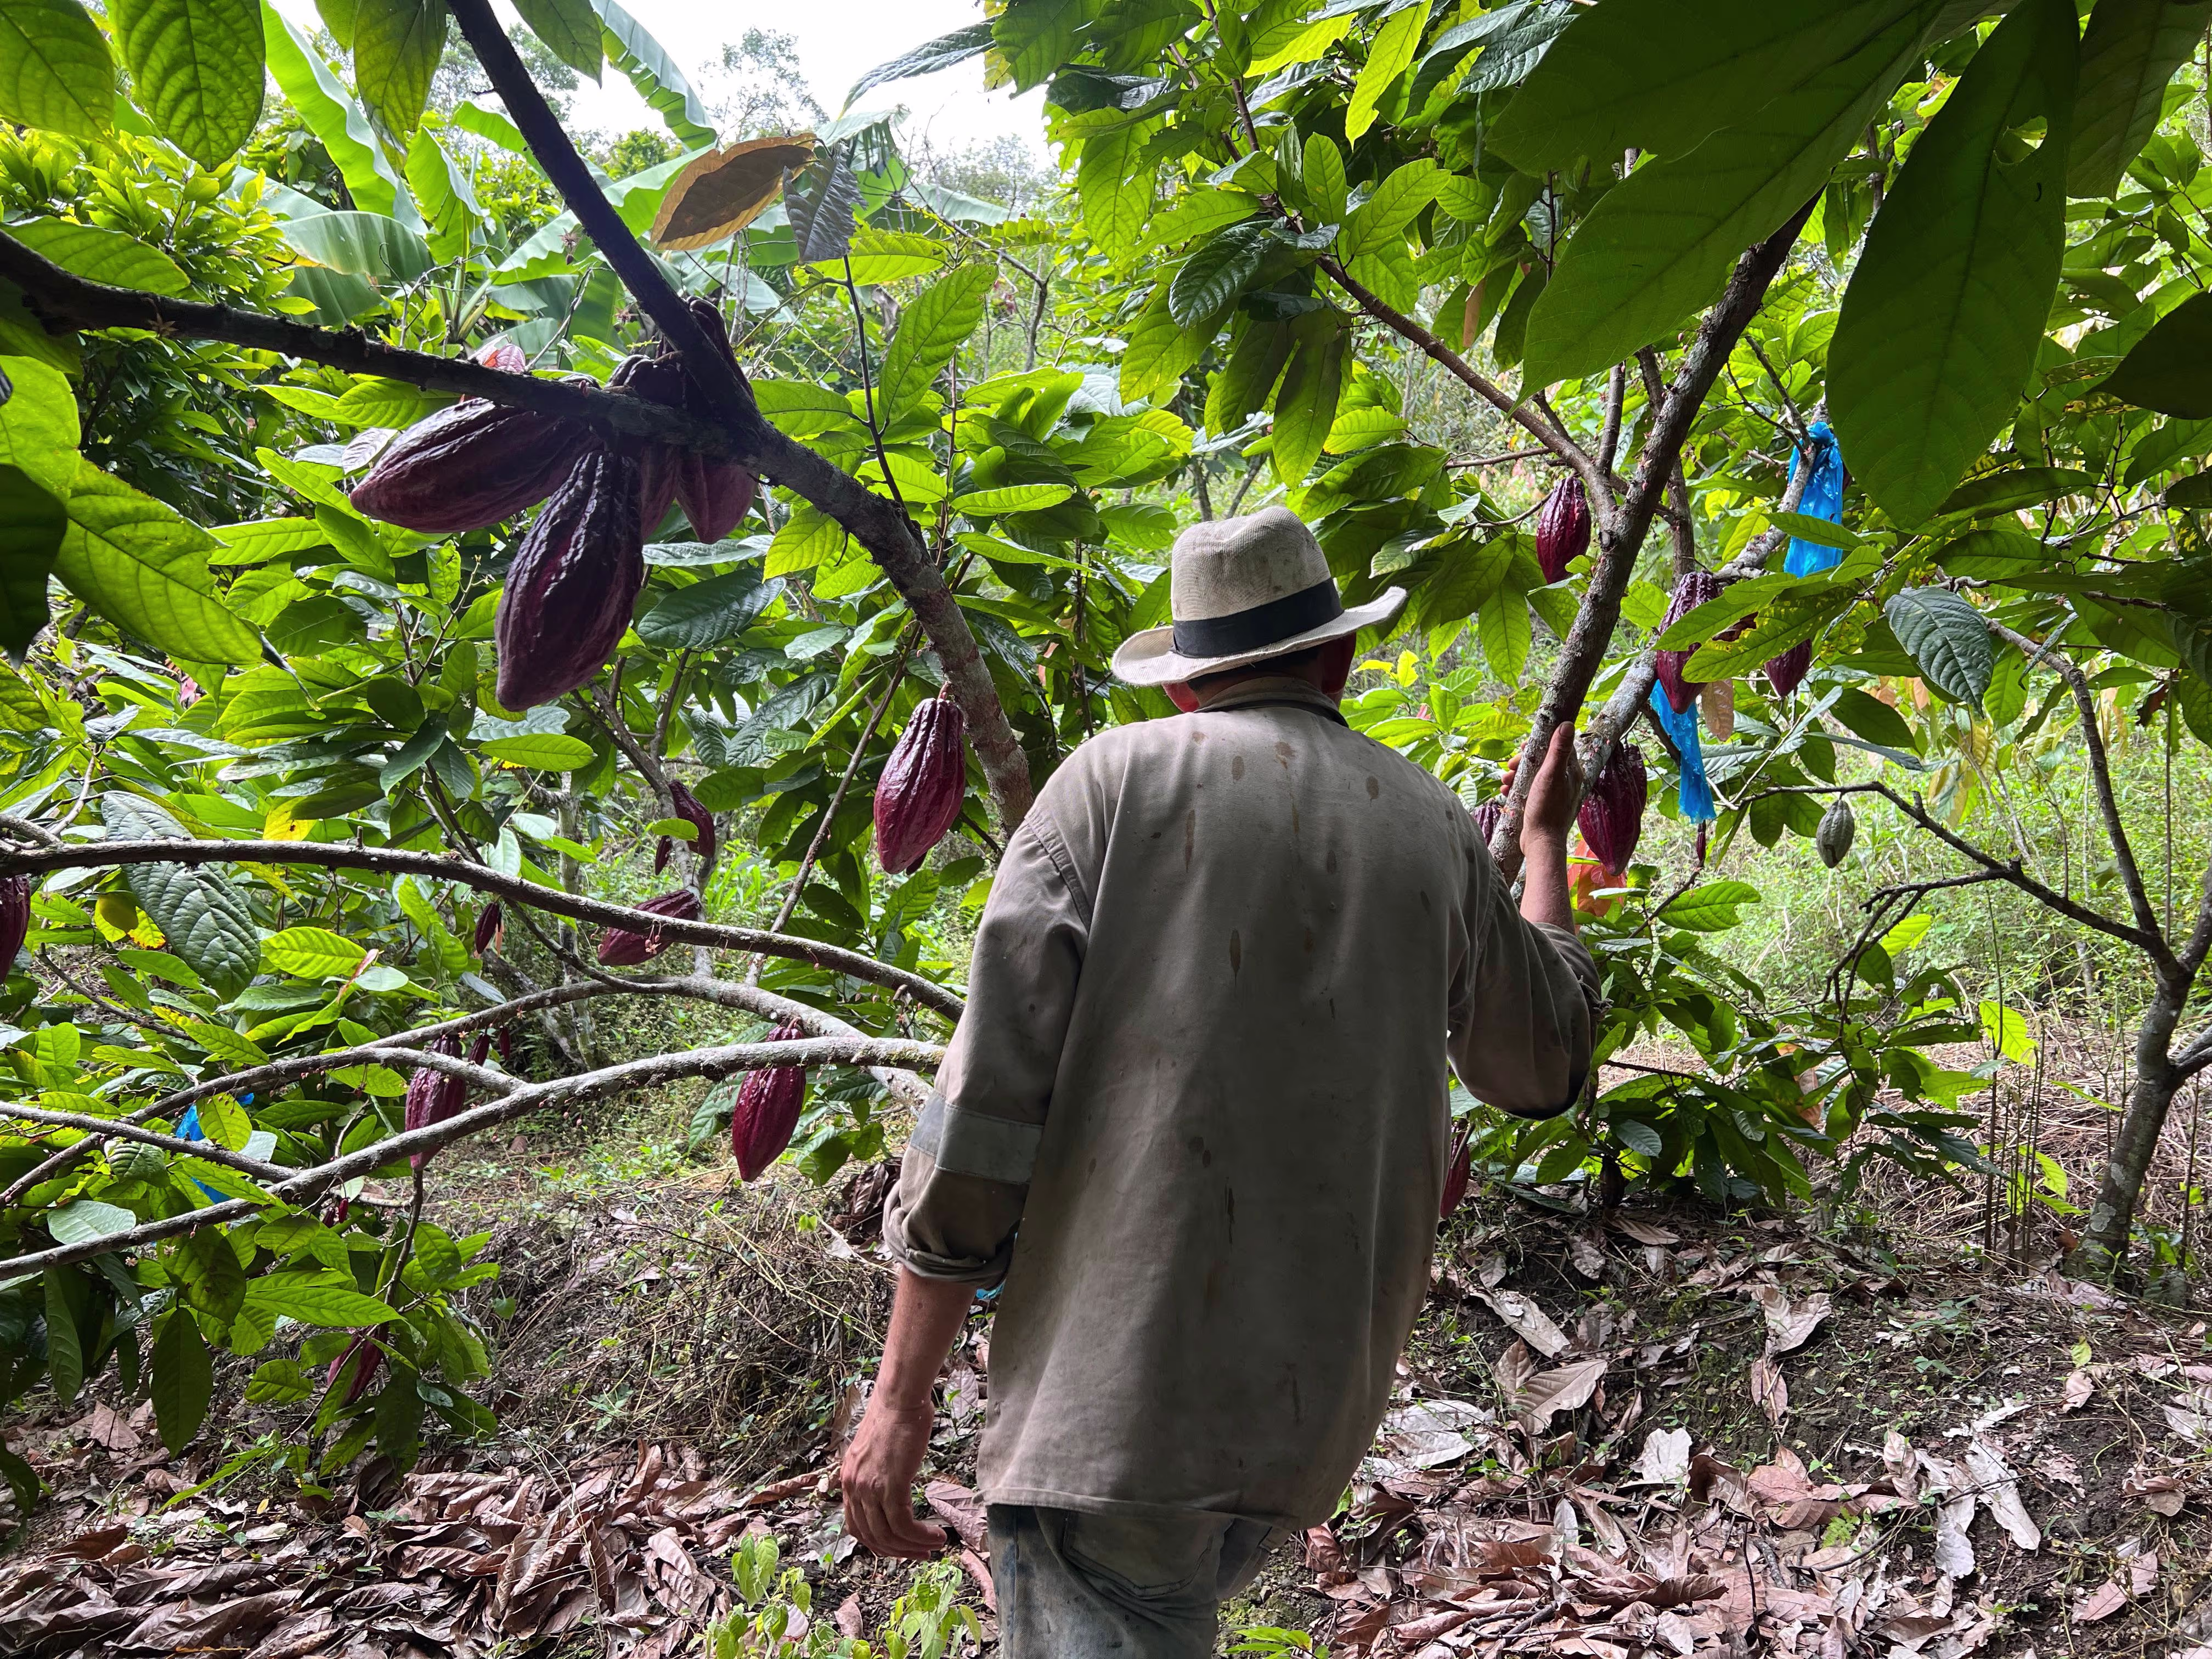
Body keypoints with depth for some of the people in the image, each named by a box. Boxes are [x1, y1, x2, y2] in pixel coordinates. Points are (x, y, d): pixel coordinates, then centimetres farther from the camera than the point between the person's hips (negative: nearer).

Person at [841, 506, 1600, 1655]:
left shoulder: (1116, 779, 0)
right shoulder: (1434, 829, 10)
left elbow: (987, 1095, -8)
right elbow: (1541, 1066, 27)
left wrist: (902, 1393, -3)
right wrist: (1545, 844, 41)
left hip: (1118, 1389, -5)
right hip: (1322, 1401, 5)